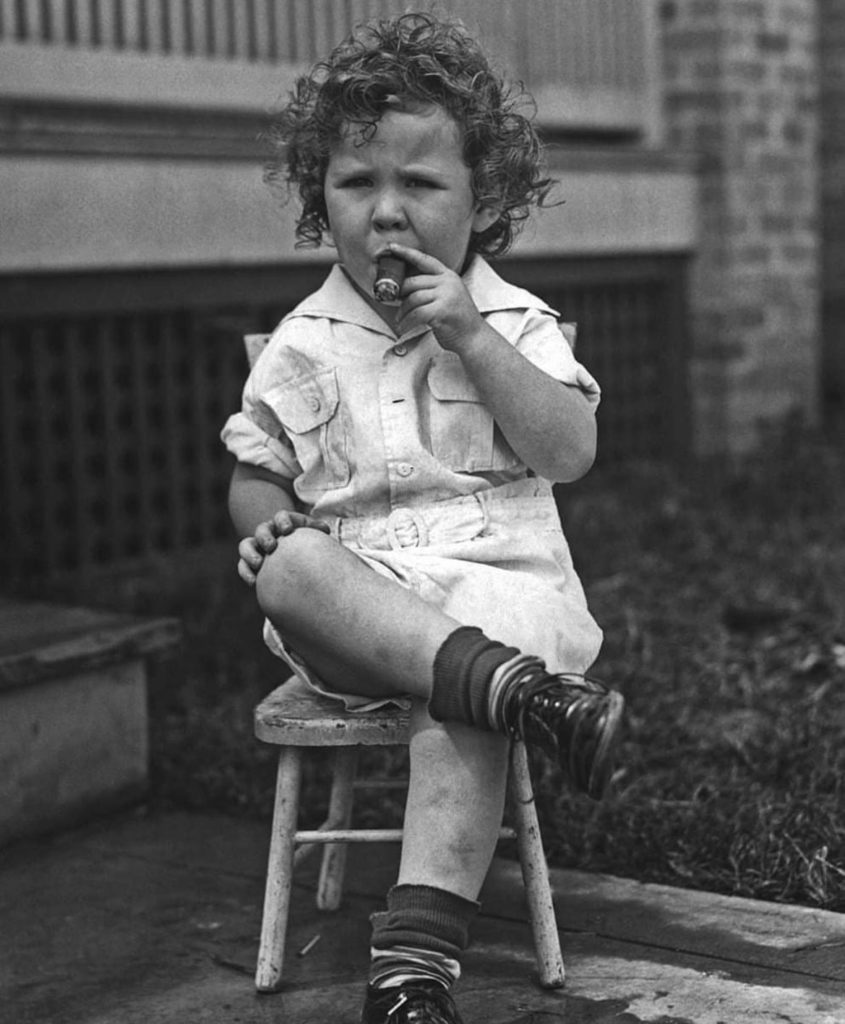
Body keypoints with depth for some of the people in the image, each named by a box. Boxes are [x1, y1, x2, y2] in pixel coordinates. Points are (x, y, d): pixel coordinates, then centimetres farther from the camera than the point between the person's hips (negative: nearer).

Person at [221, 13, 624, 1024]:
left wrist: (474, 339, -13)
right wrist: (268, 522, -8)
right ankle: (525, 690, -44)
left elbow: (569, 452, -7)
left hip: (494, 576, -2)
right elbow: (256, 476, 17)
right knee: (288, 569, -33)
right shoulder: (302, 346, 10)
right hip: (354, 594, 2)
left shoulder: (515, 323, 7)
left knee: (456, 706, -34)